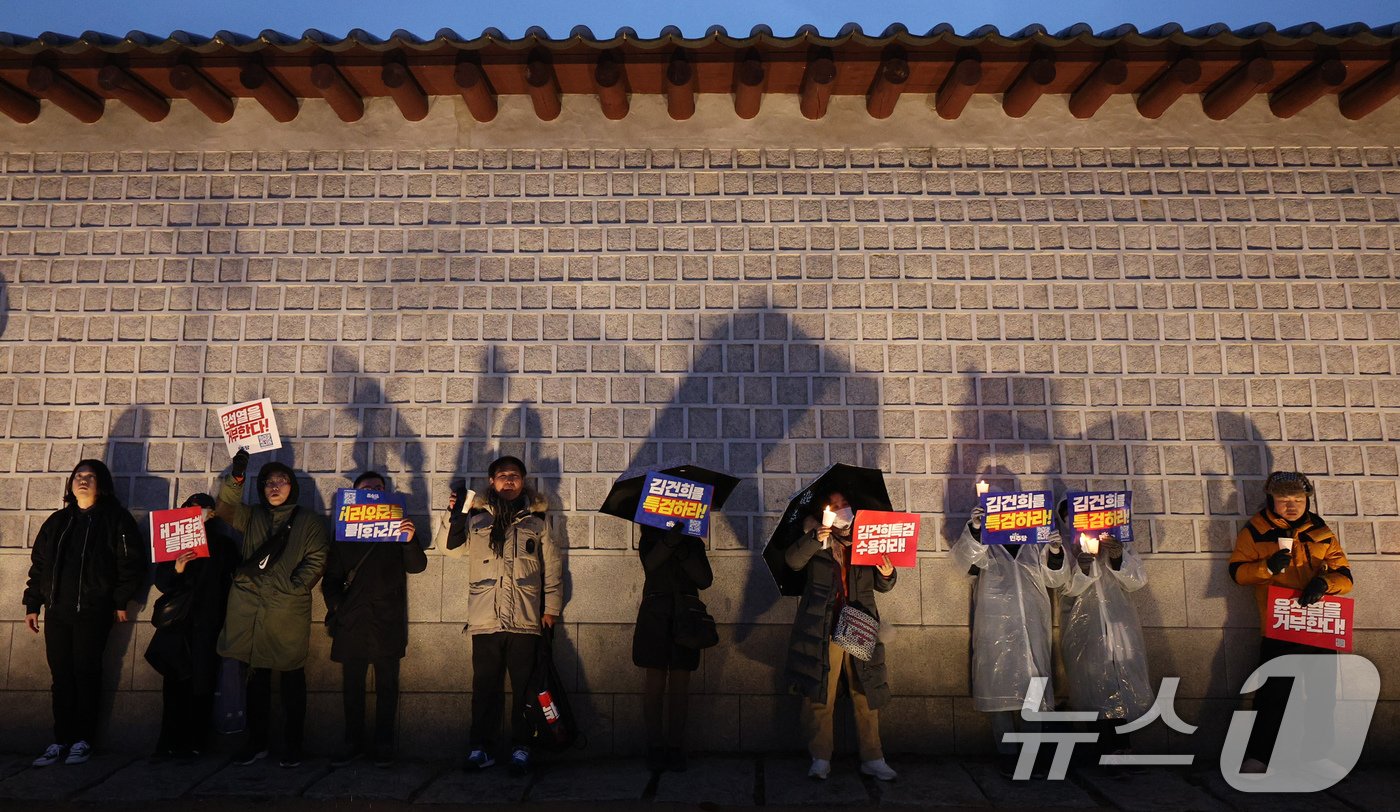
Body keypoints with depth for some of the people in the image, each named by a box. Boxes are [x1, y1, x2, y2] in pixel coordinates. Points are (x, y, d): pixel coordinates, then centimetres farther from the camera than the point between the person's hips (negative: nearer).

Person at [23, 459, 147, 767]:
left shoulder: (115, 518, 0)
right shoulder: (57, 521, 16)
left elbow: (132, 561, -4)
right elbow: (38, 563, 18)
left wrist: (122, 601, -7)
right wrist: (32, 604, 12)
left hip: (93, 611, -4)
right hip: (56, 611, 5)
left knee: (86, 673, -1)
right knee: (61, 676, 5)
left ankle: (83, 740, 8)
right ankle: (61, 741, 13)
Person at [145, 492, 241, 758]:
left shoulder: (224, 546, 6)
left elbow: (232, 579, 4)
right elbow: (160, 581, 9)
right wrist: (176, 569, -9)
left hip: (206, 624, -2)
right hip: (177, 624, 3)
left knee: (200, 684, -4)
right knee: (175, 682, -2)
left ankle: (194, 741, 2)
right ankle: (171, 740, 5)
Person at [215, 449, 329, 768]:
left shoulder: (310, 522, 7)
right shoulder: (252, 516, 17)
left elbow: (316, 561, 1)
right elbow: (225, 509, -2)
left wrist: (292, 586, -11)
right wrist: (236, 477, -15)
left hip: (289, 611, -3)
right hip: (250, 607, 3)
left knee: (292, 678, 1)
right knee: (257, 676, 9)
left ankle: (292, 747, 9)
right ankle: (256, 742, 20)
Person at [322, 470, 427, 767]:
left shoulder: (396, 528, 7)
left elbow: (417, 566, -3)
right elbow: (332, 578, 13)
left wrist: (410, 542, -23)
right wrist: (335, 606, -3)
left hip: (388, 621, -2)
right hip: (353, 621, 2)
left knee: (387, 686, 2)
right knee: (352, 686, 7)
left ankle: (384, 745, 10)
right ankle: (353, 743, 19)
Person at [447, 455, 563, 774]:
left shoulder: (537, 520, 12)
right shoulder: (475, 518, 13)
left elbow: (553, 566, 12)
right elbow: (448, 546, 10)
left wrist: (552, 607, 5)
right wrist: (453, 515, -5)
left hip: (526, 619, 0)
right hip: (485, 619, 0)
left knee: (524, 687, 3)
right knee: (485, 686, 3)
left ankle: (521, 748, 13)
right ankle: (480, 747, 13)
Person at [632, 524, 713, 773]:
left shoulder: (693, 542, 11)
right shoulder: (650, 541, 10)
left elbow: (705, 580, -1)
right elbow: (650, 563, -14)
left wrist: (682, 550, -11)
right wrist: (670, 540, -28)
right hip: (654, 616, -1)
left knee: (680, 685, 2)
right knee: (655, 683, -1)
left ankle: (675, 748, 7)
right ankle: (655, 748, 5)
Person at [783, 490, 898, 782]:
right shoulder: (815, 541, 7)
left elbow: (881, 586, 17)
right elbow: (793, 561, -11)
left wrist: (887, 574, -6)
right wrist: (815, 539, -25)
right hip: (822, 629, -2)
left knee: (867, 695, 5)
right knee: (819, 697, 0)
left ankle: (873, 759, 15)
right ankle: (820, 759, 11)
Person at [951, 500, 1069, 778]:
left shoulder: (1035, 547, 16)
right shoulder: (986, 546, 9)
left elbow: (1054, 578, 10)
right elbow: (963, 556, -11)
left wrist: (1055, 554, -10)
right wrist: (974, 528, -29)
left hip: (1031, 629, 2)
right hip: (996, 628, -2)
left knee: (1033, 691, 2)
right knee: (1000, 689, -2)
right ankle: (1006, 754, 6)